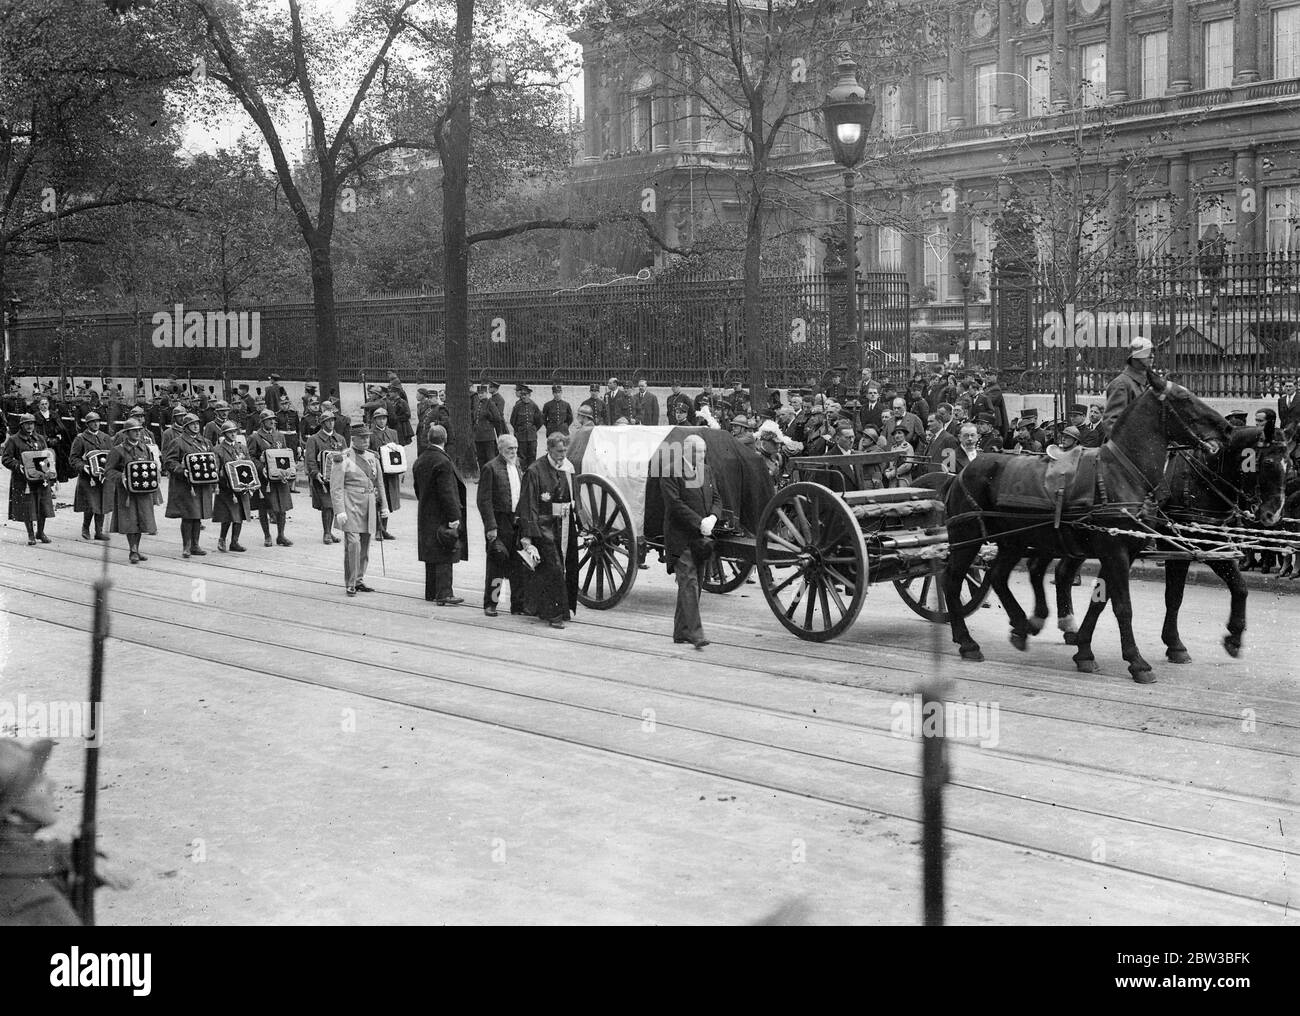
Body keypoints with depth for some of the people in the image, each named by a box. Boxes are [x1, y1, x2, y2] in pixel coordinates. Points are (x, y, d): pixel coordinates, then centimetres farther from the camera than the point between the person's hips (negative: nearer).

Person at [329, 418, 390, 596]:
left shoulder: (372, 458, 15)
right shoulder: (342, 459, -4)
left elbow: (379, 485, 22)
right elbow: (336, 488, -8)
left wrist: (384, 508, 19)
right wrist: (340, 511, -16)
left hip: (369, 508, 6)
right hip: (351, 506, -6)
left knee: (365, 546, 8)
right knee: (353, 544, -13)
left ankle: (359, 580, 20)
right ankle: (350, 584, -7)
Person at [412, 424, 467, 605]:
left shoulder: (420, 461, 9)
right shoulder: (442, 462, -19)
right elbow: (447, 493, -21)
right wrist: (454, 517, -19)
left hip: (426, 516, 9)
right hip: (441, 518, -9)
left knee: (432, 556, 16)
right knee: (444, 557, -6)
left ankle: (432, 591, 22)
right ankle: (444, 594, -7)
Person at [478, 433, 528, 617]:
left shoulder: (518, 467, 14)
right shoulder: (490, 468, -8)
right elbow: (484, 501, -12)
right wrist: (490, 526, -17)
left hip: (517, 522, 6)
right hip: (499, 522, -6)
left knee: (520, 566, 7)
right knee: (496, 565, 1)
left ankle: (519, 604, 15)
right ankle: (490, 604, 11)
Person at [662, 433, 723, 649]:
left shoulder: (706, 471, 14)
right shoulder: (671, 474, -9)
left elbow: (716, 498, 13)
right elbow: (675, 504, -16)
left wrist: (712, 518, -8)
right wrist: (699, 522, -20)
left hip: (700, 538, 7)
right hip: (680, 538, -7)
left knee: (692, 585, 10)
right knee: (688, 583, -13)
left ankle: (681, 632, 20)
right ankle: (694, 633, -17)